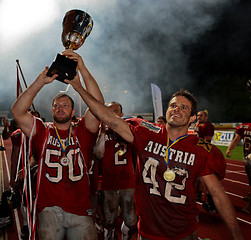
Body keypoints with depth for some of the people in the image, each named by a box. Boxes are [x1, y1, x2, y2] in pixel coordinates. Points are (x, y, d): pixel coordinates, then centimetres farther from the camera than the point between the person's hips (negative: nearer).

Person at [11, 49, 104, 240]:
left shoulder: (82, 131, 5)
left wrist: (83, 69, -16)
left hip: (80, 209, 0)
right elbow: (17, 111, -6)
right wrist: (41, 81, -14)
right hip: (49, 208, 0)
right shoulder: (42, 131, 7)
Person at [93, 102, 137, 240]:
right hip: (108, 186, -2)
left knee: (132, 222, 9)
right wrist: (102, 132, -14)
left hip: (128, 184, 2)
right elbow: (98, 154, -10)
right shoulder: (102, 132, 3)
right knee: (110, 222, 7)